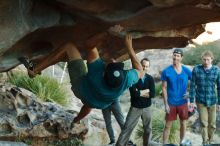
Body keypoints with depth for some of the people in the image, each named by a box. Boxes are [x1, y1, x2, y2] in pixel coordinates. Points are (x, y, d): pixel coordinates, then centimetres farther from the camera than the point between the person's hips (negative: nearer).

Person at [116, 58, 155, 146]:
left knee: (148, 129, 14)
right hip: (135, 108, -3)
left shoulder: (150, 79, 1)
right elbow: (133, 93, -21)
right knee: (127, 129, -5)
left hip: (146, 108, 3)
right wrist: (146, 91, -10)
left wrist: (139, 92, -13)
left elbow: (153, 94, -10)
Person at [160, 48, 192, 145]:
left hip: (183, 102, 2)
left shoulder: (187, 71, -3)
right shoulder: (166, 71, -8)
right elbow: (164, 88, -5)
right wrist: (166, 104, -8)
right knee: (168, 125, 2)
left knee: (183, 124, 12)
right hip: (171, 103, -2)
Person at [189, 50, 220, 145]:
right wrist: (192, 100, -5)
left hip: (212, 101, 1)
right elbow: (193, 86, -3)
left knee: (212, 124, 11)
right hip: (200, 101, -1)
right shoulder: (196, 69, -7)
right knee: (204, 123, 2)